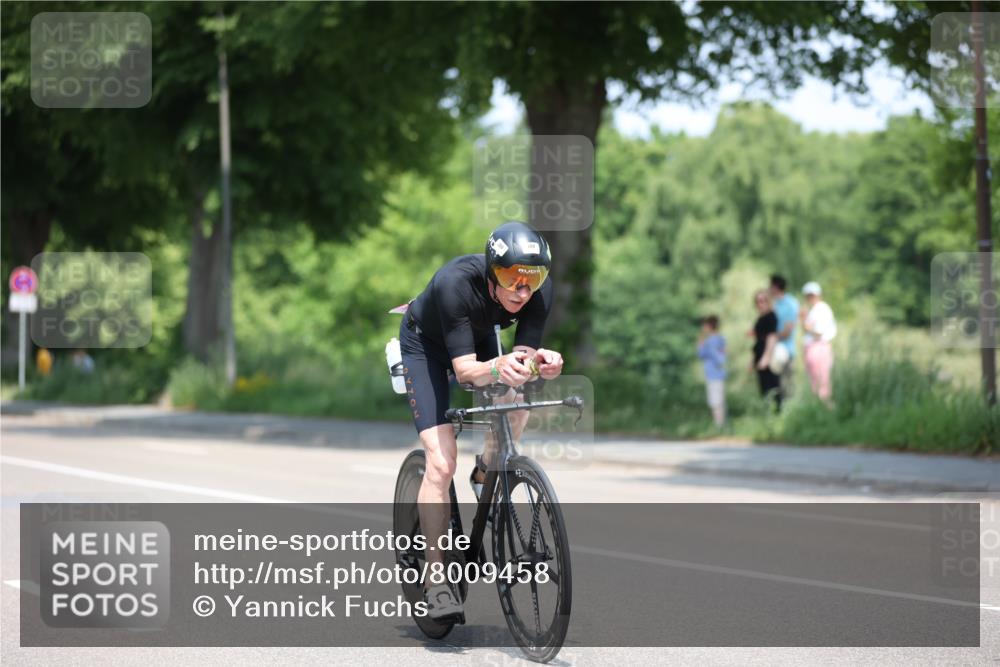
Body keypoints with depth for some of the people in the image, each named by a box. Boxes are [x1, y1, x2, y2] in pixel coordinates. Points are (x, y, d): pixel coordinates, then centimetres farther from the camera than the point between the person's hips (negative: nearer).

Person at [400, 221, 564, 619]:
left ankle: (487, 473, 11)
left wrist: (539, 364, -50)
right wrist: (497, 369, -62)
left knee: (515, 408, -22)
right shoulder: (455, 283, -41)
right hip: (426, 343, -5)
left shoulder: (540, 290, -29)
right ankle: (436, 580, -11)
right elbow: (464, 370, -42)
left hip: (479, 337, 5)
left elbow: (525, 355, -27)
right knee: (442, 459, -17)